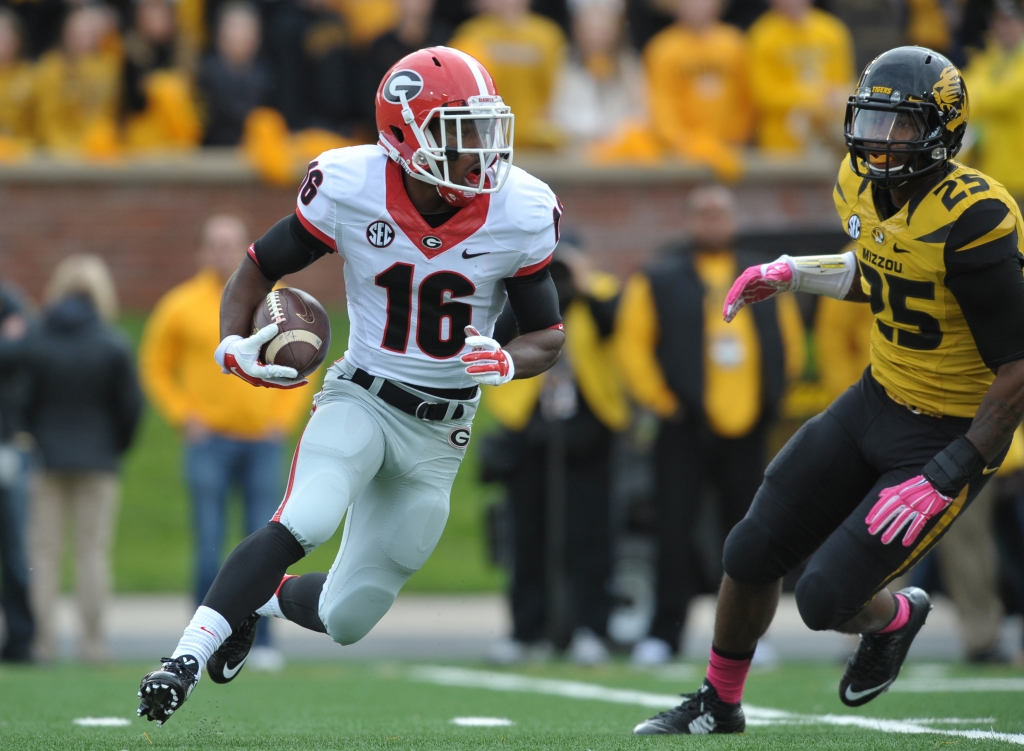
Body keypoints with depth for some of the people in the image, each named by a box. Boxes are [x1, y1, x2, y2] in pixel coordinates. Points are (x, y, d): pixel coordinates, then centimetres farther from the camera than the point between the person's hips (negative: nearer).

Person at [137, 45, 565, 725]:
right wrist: (234, 344, -18)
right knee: (305, 523, -33)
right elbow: (263, 266, 0)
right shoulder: (351, 189, -16)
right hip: (361, 399, -2)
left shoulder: (519, 214, -13)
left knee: (346, 621, 6)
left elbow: (548, 334, -2)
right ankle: (189, 657, -26)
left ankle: (260, 601, 38)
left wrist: (506, 363, -25)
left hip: (440, 432, 2)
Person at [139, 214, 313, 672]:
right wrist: (184, 416, -3)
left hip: (263, 442, 1)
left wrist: (284, 416, 3)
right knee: (209, 545, -4)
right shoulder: (181, 307, 0)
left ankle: (262, 642, 5)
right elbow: (155, 367, 9)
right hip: (209, 443, -1)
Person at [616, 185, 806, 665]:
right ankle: (664, 634, -1)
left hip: (746, 428, 3)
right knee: (675, 530, -6)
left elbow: (789, 345, 17)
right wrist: (662, 401, -7)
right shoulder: (657, 282, 2)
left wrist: (770, 397, 7)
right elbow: (632, 345, -1)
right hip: (686, 429, -3)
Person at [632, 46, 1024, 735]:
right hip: (877, 400, 8)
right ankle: (718, 704, 33)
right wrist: (792, 274, 10)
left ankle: (895, 617, 27)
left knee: (825, 600, -9)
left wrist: (943, 479, -24)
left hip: (952, 436, -7)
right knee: (752, 555, 9)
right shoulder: (865, 187, -3)